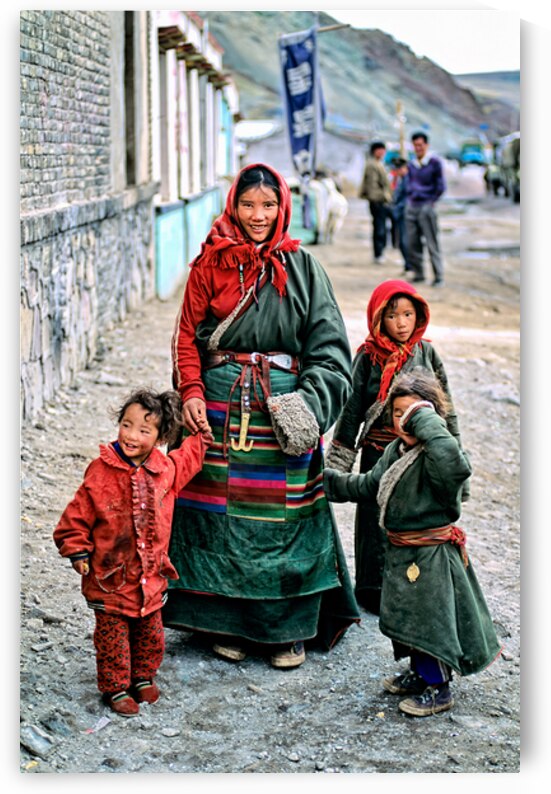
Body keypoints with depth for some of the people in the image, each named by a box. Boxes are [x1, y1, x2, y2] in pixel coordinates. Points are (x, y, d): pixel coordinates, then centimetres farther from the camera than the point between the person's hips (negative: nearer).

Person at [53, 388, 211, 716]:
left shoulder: (165, 468, -4)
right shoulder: (101, 474, -18)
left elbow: (186, 461, 23)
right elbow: (77, 516, -10)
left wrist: (201, 438, 23)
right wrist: (78, 551, -13)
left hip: (151, 577, 4)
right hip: (111, 578, -4)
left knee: (151, 635, 18)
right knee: (113, 638, 7)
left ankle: (143, 677, 40)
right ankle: (115, 687, 24)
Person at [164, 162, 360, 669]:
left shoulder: (302, 268, 4)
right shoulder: (210, 264, 5)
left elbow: (328, 343, 0)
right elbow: (188, 335, 6)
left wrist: (310, 400, -13)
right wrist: (191, 392, -8)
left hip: (282, 406, 0)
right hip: (219, 405, 0)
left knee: (284, 514, 2)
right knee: (222, 512, 4)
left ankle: (288, 628, 15)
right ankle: (226, 621, 19)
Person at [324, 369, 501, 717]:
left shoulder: (437, 454, -21)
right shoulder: (396, 450, 7)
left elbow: (454, 465, -47)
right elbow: (369, 485, 22)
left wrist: (426, 421, -37)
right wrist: (329, 481, 21)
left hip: (432, 554, -9)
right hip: (401, 551, 9)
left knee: (429, 618, 1)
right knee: (405, 615, 20)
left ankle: (439, 688, 18)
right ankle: (420, 673, 39)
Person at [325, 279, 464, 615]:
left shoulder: (427, 353, 3)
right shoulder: (368, 357, -5)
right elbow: (352, 409, 0)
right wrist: (338, 463, 0)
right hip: (379, 452, -2)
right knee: (378, 521, 5)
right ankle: (374, 589, 20)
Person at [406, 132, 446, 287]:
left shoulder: (434, 162, -5)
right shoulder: (411, 164, 12)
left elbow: (441, 186, -4)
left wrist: (432, 202, -6)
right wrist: (409, 199, 10)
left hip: (426, 206, -6)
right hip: (411, 207, 6)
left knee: (432, 243, -6)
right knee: (412, 243, 5)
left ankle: (439, 277, -2)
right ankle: (418, 273, 16)